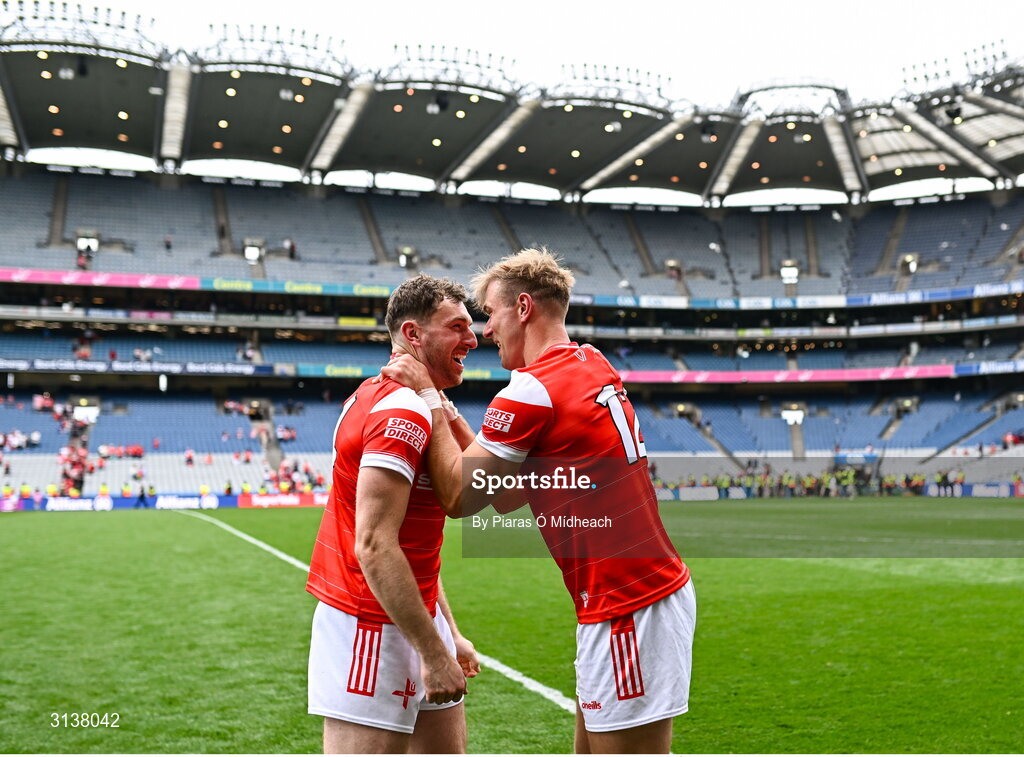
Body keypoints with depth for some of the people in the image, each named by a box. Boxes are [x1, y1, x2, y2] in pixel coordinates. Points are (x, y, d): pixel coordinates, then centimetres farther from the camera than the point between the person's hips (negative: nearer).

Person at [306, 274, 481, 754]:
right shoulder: (404, 413, -18)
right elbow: (374, 547, -24)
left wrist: (449, 635, 15)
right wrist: (433, 652, -22)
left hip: (415, 619, 10)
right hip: (373, 630, -10)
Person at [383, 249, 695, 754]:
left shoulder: (531, 391, -17)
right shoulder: (594, 367, 11)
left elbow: (458, 498, -7)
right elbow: (506, 497, 13)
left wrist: (429, 399, -2)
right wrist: (445, 410, 11)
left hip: (627, 612, -10)